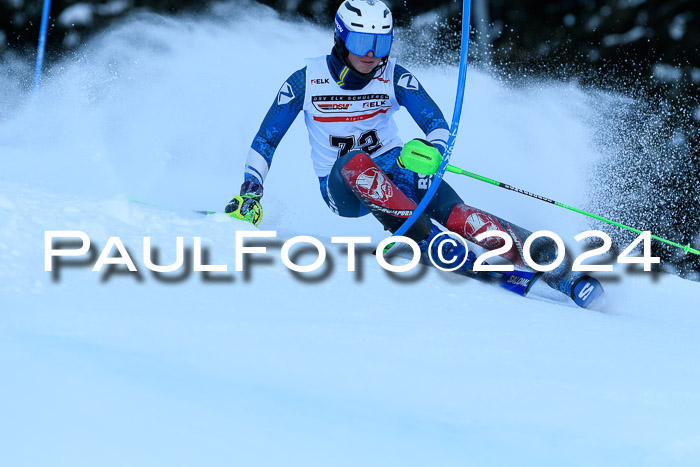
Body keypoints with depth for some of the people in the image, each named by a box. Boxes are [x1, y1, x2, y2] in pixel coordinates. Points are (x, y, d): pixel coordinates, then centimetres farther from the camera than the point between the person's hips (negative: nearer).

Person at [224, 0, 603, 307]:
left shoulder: (394, 78, -8)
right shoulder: (306, 82, -10)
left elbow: (438, 125, -15)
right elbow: (265, 141, -2)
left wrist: (432, 150, -38)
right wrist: (250, 193, -14)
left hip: (392, 171, 1)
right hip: (341, 188, -1)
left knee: (448, 208, -29)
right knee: (355, 161, -37)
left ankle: (556, 271, -35)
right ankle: (428, 241, -43)